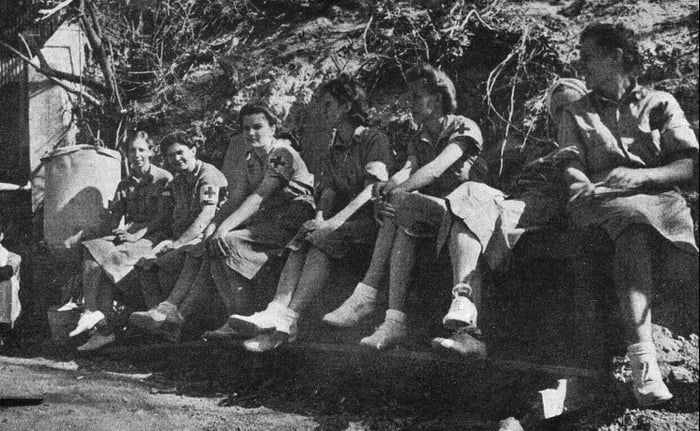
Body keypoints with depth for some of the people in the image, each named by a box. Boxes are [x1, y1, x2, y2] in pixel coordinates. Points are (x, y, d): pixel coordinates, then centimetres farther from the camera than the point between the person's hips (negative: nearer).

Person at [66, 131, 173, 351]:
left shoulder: (164, 179, 4)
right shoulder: (125, 185, 23)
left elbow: (163, 217, -5)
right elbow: (115, 216, 17)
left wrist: (138, 232, -16)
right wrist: (119, 230, -5)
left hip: (153, 236, -5)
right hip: (127, 236, 6)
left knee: (112, 257, -31)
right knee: (92, 251, -25)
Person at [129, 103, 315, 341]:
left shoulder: (283, 154, -8)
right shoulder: (248, 162, 18)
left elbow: (259, 197, -18)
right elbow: (235, 199, 9)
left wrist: (224, 227, -27)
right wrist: (214, 224, -12)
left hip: (287, 223, -8)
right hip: (260, 223, 8)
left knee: (223, 244, -28)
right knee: (202, 250, -12)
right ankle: (169, 309, -24)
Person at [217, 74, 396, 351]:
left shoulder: (376, 141, 0)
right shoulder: (333, 152, 25)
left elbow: (374, 189, -14)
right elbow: (327, 191, 13)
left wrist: (334, 222, -24)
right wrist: (320, 219, -11)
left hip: (369, 222, -6)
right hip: (340, 222, 6)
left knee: (320, 242, -33)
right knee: (300, 243, -23)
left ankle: (287, 319, -46)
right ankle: (276, 311, -44)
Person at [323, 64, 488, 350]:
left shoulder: (465, 129, 1)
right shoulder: (418, 141, 22)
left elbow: (436, 168, -17)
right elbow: (408, 170, 1)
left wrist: (397, 190, -29)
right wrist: (387, 185, -22)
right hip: (428, 213, 5)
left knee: (400, 207, -31)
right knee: (403, 222, -31)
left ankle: (366, 295, -34)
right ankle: (395, 320, -43)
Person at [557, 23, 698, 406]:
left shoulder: (659, 104, 20)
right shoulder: (576, 113, 25)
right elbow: (572, 167, 9)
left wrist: (642, 176, -13)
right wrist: (586, 191, -15)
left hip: (660, 196, 1)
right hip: (606, 200, -1)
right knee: (632, 229, -37)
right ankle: (642, 360, -50)